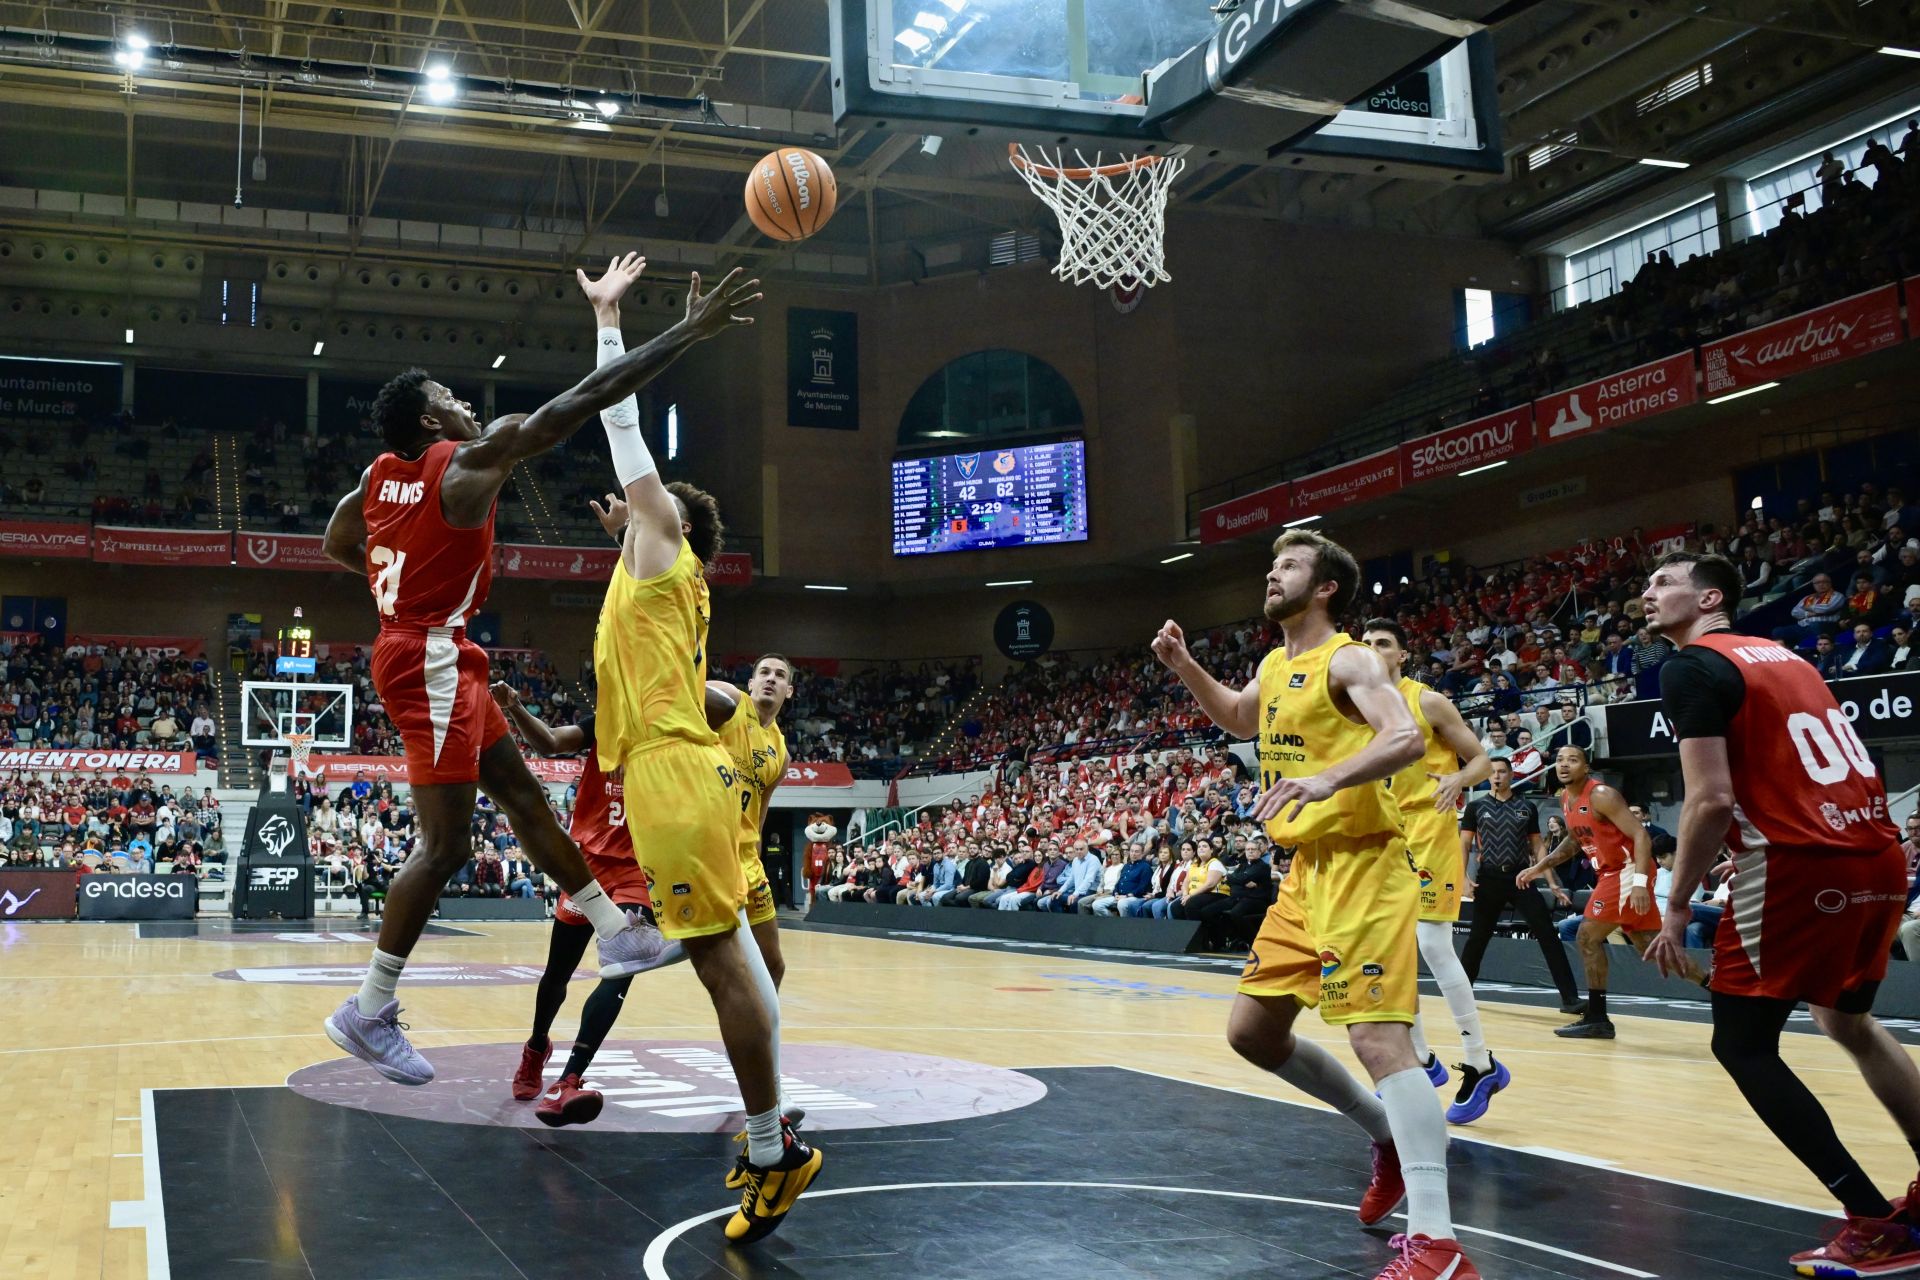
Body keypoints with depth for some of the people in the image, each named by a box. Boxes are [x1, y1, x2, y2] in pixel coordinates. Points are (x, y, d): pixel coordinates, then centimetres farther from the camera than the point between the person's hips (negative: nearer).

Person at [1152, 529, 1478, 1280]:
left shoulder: (1347, 660, -11)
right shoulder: (1275, 667, 16)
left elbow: (1407, 738, -26)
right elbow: (1244, 721, 37)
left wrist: (1330, 778, -41)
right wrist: (1184, 668, 22)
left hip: (1360, 866, -9)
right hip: (1306, 870, 9)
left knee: (1378, 1038, -17)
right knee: (1252, 1032, 13)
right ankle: (1388, 1137, 28)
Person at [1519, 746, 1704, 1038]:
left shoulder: (1601, 795, -19)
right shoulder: (1566, 799, 9)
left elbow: (1641, 835, -24)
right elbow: (1575, 840, 26)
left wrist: (1639, 882, -34)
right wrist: (1541, 866, 17)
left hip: (1629, 871, -9)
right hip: (1613, 872, 9)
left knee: (1587, 937, -7)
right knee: (1651, 947, 11)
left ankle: (1596, 1019, 0)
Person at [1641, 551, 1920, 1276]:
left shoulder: (1692, 668, -5)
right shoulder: (1780, 654, 21)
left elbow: (1712, 801, -15)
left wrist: (1677, 908, -8)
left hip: (1799, 865, -9)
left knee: (1743, 1047, 2)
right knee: (1849, 1020, 27)